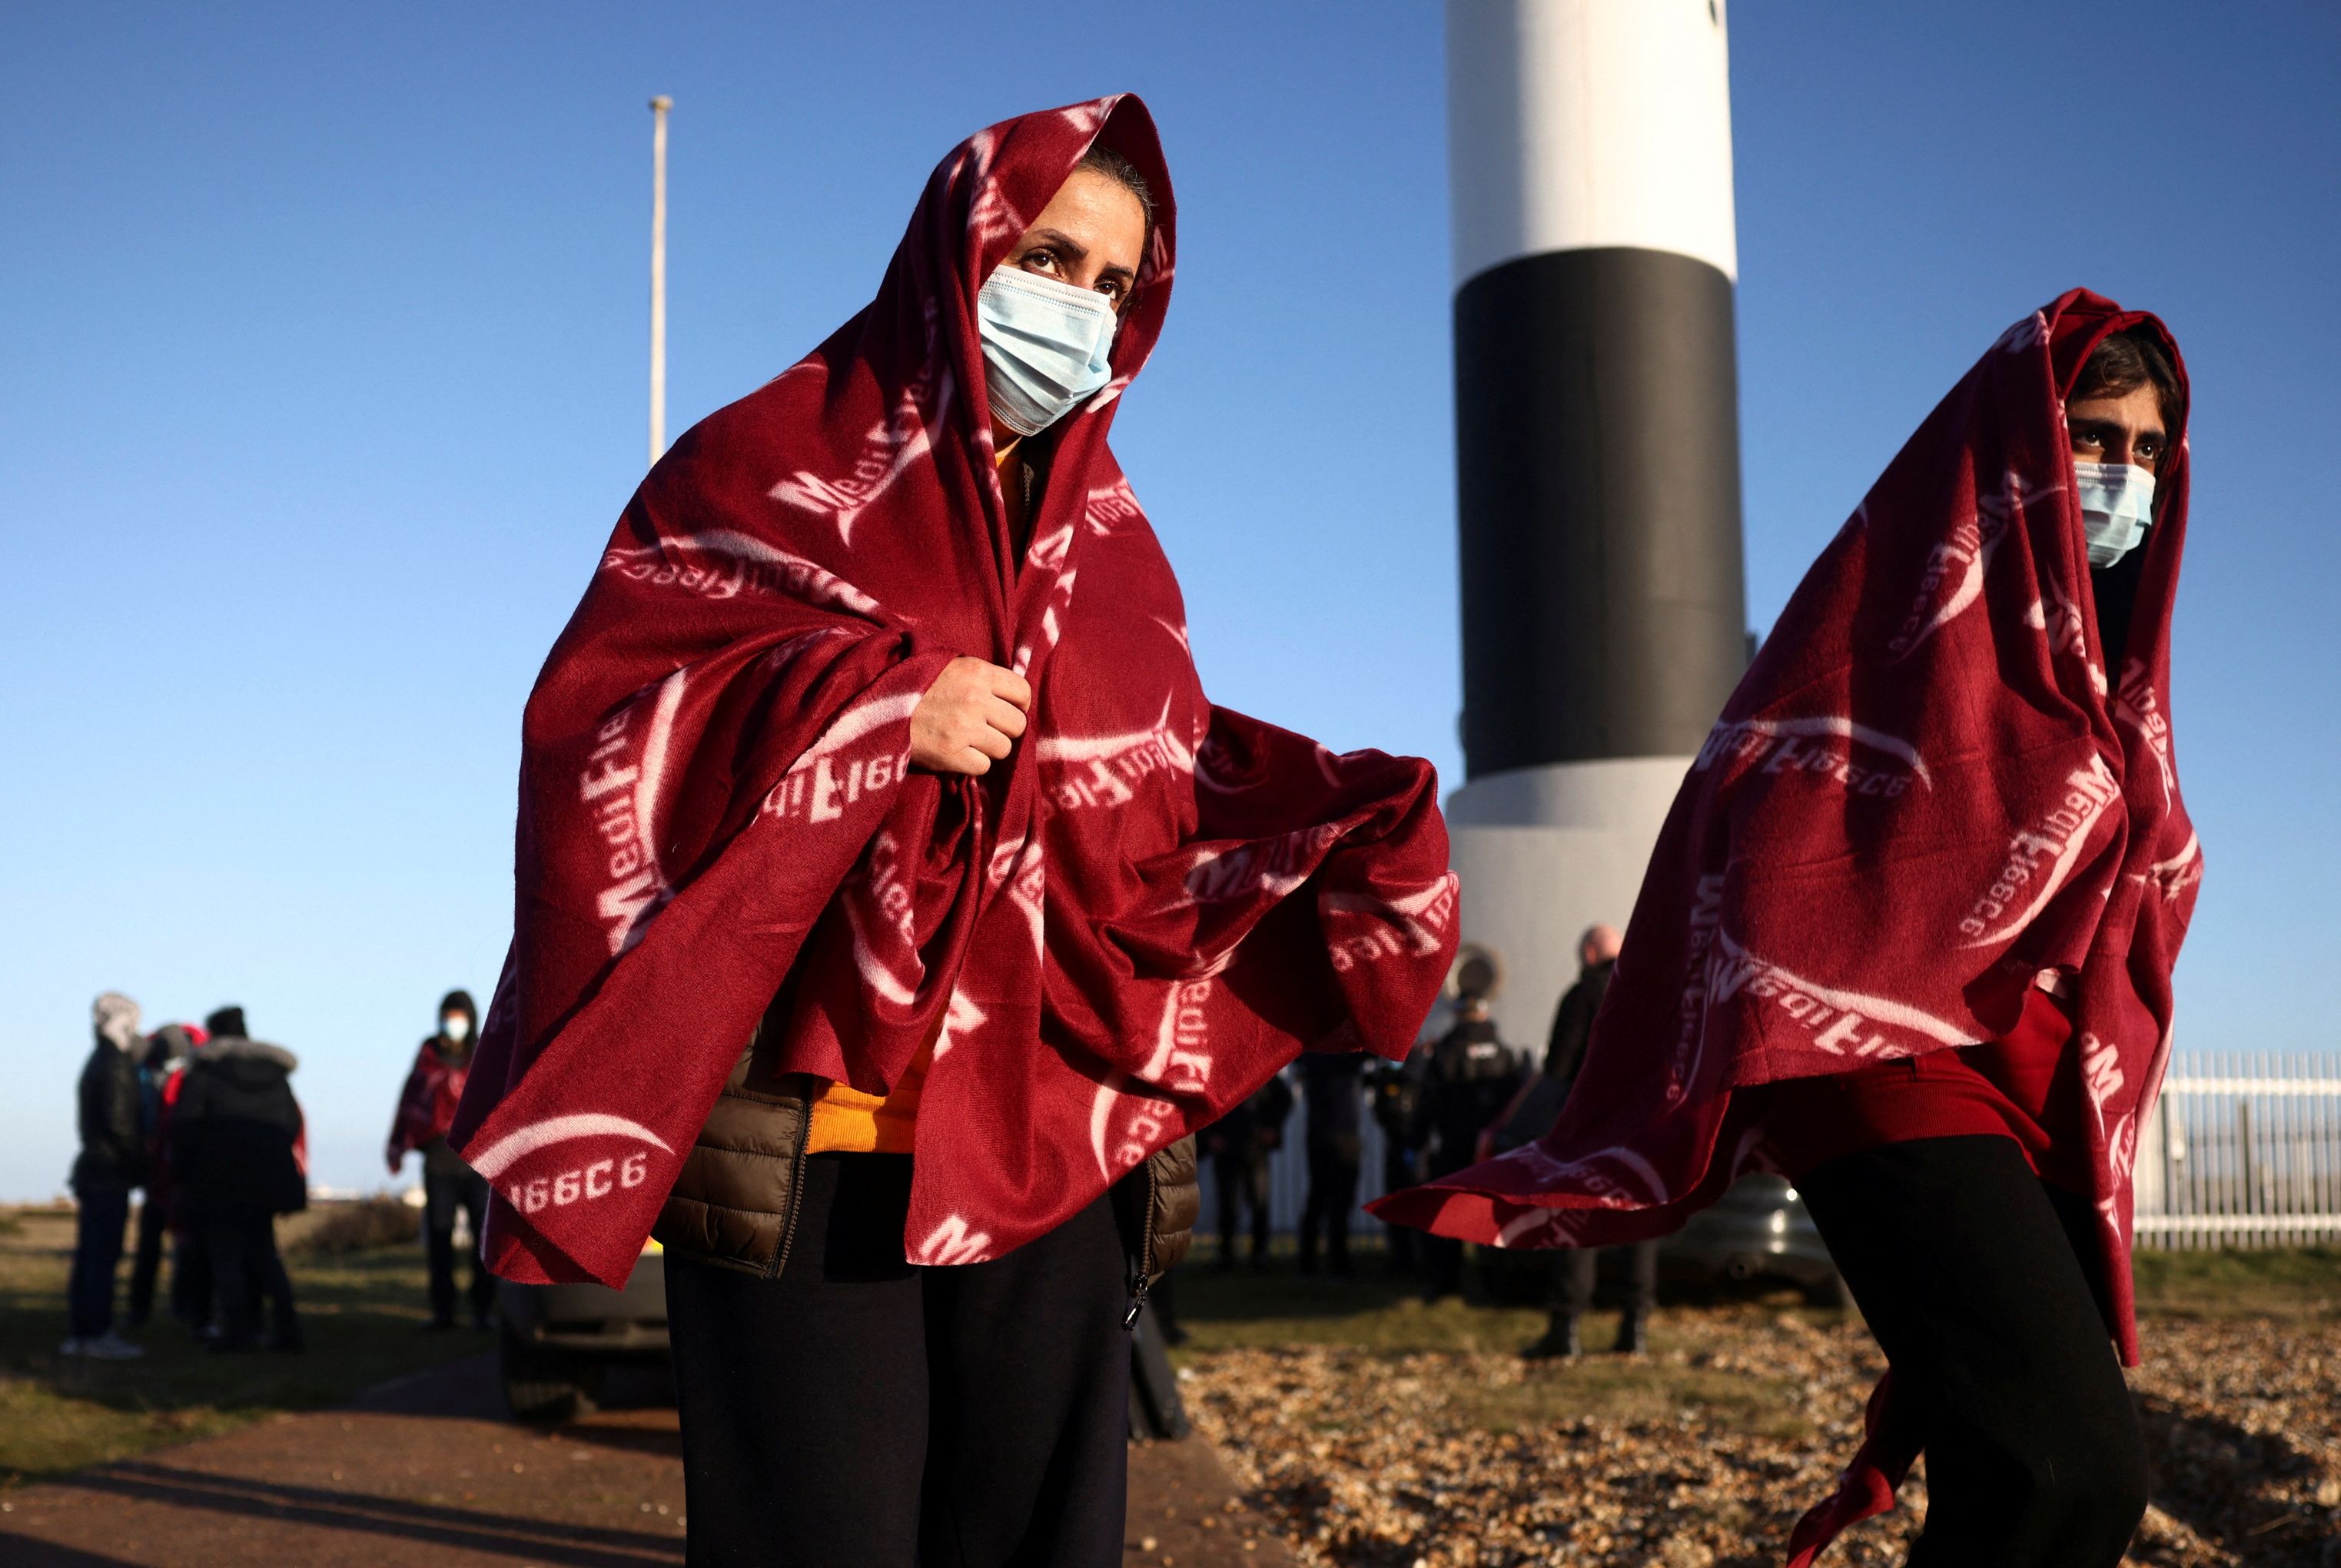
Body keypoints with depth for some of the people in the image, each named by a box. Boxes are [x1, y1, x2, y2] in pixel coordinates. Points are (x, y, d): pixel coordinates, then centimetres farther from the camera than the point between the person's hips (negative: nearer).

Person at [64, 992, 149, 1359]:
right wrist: (141, 1163, -11)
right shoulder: (116, 1065, -11)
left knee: (88, 1255, 10)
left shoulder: (95, 1064, 19)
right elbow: (118, 1122, -19)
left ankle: (78, 1333, 13)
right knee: (105, 1255, -9)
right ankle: (100, 1335, -10)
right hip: (110, 1174, -9)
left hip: (91, 1172, 9)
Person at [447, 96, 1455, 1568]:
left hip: (1057, 1157, 5)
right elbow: (598, 723, -4)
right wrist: (878, 710, -15)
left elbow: (1162, 803, 14)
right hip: (809, 1152, -4)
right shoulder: (777, 466, 5)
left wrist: (1344, 816, -4)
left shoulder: (1111, 547, 18)